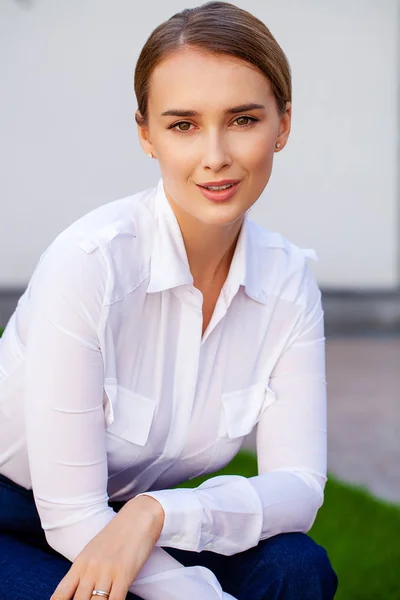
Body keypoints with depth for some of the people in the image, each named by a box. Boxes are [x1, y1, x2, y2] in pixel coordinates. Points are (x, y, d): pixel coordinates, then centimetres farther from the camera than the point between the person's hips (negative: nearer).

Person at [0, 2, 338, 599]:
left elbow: (299, 485, -12)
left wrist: (157, 513, -29)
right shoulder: (88, 260, -25)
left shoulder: (289, 279, -8)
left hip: (147, 539, 5)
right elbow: (71, 515, -23)